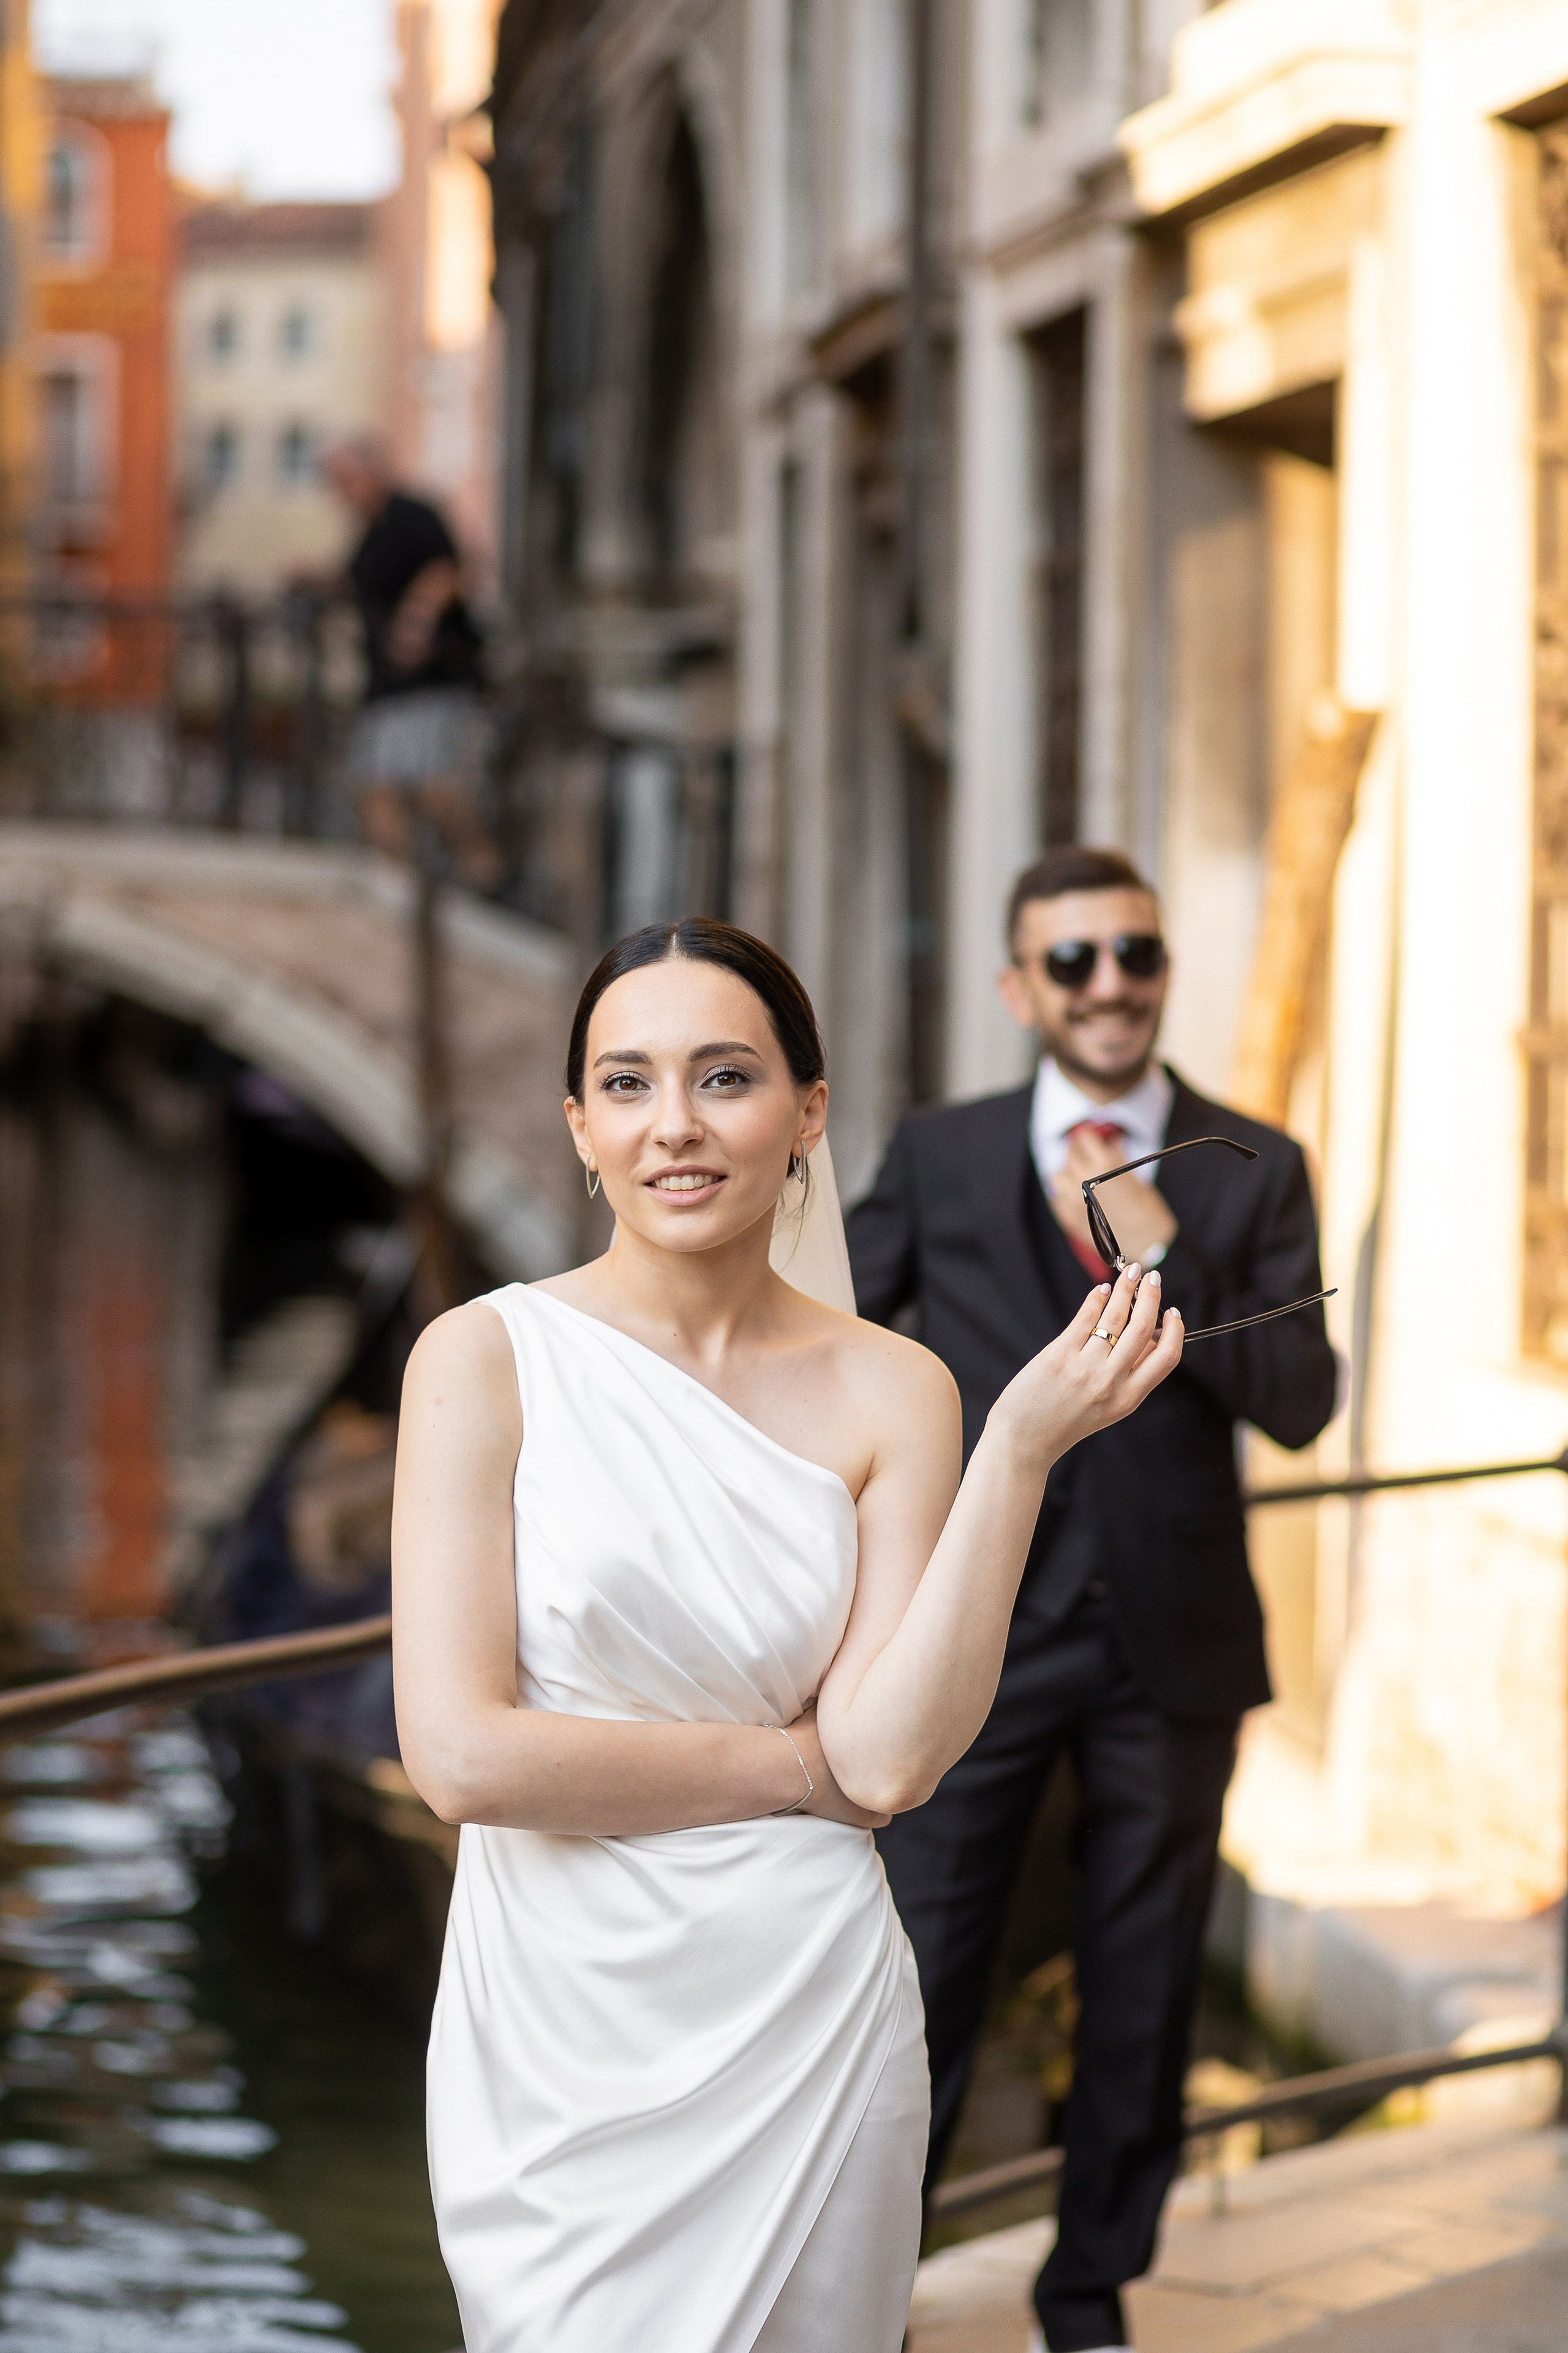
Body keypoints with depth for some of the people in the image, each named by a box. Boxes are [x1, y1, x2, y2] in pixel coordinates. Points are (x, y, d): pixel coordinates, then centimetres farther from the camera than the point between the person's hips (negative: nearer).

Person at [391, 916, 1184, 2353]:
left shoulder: (892, 1392, 0)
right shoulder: (488, 1358, -7)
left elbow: (894, 1758, -11)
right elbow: (462, 1754, -14)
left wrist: (1025, 1445, -15)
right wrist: (804, 1764, -9)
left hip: (806, 2022, 2)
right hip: (560, 2031, -2)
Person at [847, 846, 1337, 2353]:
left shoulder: (1253, 1171, 1)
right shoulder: (941, 1157, 2)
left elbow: (1298, 1404, -9)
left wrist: (1159, 1253, -18)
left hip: (1173, 1647, 1)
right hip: (983, 1637, -1)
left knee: (1141, 1996, 12)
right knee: (919, 1986, 1)